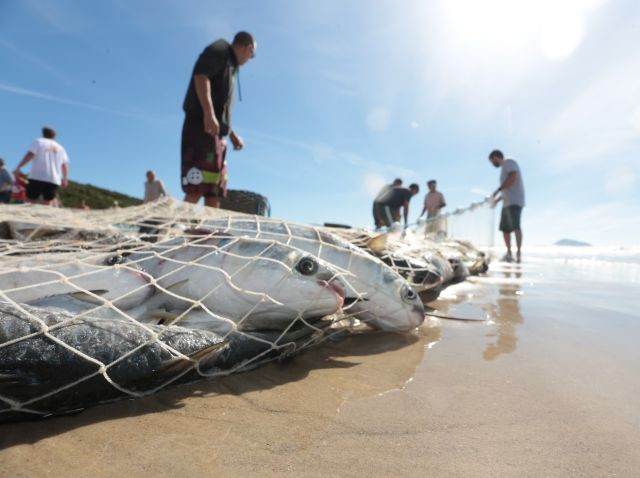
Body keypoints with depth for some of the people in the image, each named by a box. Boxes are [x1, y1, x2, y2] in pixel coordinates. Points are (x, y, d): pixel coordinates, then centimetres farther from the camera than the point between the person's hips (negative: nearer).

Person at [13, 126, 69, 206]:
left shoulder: (38, 142, 8)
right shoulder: (60, 148, 19)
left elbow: (29, 155, -6)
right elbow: (65, 165, 14)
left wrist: (18, 168, -9)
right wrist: (65, 179, 22)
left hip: (37, 177, -3)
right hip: (54, 180, 3)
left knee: (30, 199, 1)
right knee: (48, 202, 0)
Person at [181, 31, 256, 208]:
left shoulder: (230, 66, 29)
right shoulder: (220, 50, 4)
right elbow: (201, 75, -15)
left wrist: (232, 134, 33)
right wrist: (209, 114, -26)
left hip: (216, 133, 9)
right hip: (201, 125, -9)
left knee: (214, 195, 4)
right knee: (196, 191, -20)